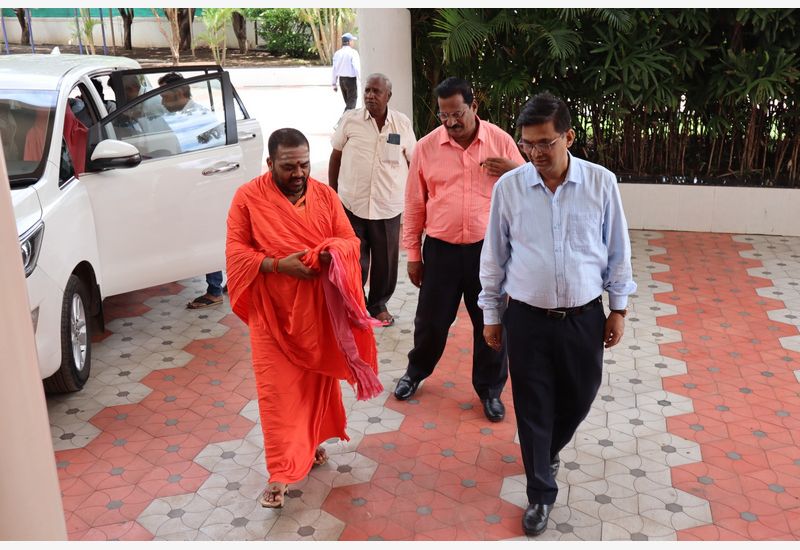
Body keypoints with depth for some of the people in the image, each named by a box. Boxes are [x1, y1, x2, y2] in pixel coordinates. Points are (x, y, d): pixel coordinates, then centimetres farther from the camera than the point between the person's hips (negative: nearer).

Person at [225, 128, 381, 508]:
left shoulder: (325, 195, 1)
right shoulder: (247, 198, -7)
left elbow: (350, 239, 3)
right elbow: (236, 252, -8)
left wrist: (333, 252, -21)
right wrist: (278, 265, -23)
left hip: (319, 309, 3)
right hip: (273, 311, -3)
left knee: (318, 380, 16)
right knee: (278, 388, 0)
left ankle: (311, 442, 39)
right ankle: (281, 472, 8)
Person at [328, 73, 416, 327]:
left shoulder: (403, 123, -1)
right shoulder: (350, 120, -3)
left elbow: (413, 161, 9)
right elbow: (335, 157, 6)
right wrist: (333, 193, 6)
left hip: (388, 206, 1)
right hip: (352, 204, -1)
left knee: (386, 261, 11)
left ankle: (378, 304, 34)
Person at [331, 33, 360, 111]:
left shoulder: (337, 53, 4)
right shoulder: (353, 52, -12)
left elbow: (335, 69, 7)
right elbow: (356, 67, -18)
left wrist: (334, 83, 13)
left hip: (341, 79, 6)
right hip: (351, 79, -6)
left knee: (348, 103, 19)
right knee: (351, 103, -2)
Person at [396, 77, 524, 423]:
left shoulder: (501, 141, -3)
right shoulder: (426, 147, -3)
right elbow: (414, 205, 2)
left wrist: (514, 170, -18)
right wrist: (413, 254, 3)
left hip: (488, 249, 0)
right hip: (441, 250, 0)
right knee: (431, 320, 13)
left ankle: (490, 389, 28)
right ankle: (416, 371, 40)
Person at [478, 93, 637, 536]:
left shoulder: (601, 183, -7)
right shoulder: (508, 187, -7)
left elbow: (617, 250, 3)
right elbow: (494, 256, 2)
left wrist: (618, 308, 6)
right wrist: (491, 314, 5)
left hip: (584, 317, 1)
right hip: (526, 318, -1)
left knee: (578, 399, 17)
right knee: (533, 408, 8)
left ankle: (548, 451, 50)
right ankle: (541, 494, 28)